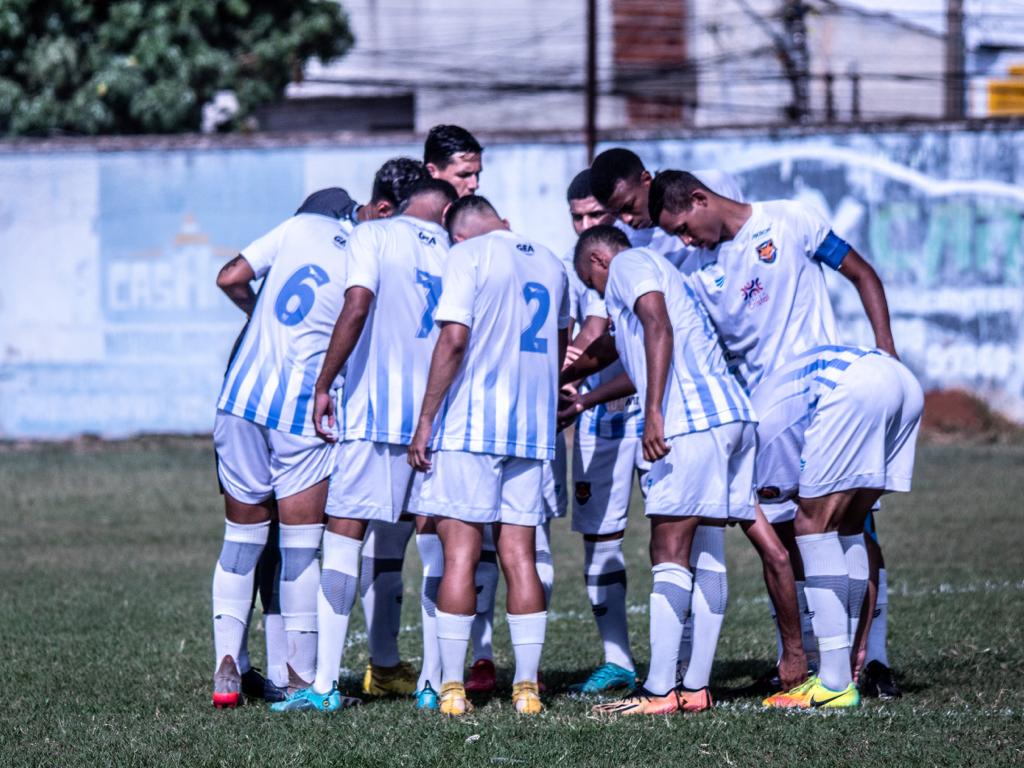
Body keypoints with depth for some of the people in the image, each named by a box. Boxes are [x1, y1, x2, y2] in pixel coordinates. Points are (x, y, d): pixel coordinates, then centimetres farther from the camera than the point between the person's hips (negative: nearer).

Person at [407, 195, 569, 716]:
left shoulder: (468, 255, -4)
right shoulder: (549, 263, 16)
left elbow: (454, 339, -14)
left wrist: (426, 421, -11)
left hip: (470, 426, -6)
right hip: (533, 429, 6)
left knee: (460, 554, -4)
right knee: (520, 556, 7)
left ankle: (452, 688, -5)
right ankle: (527, 687, 4)